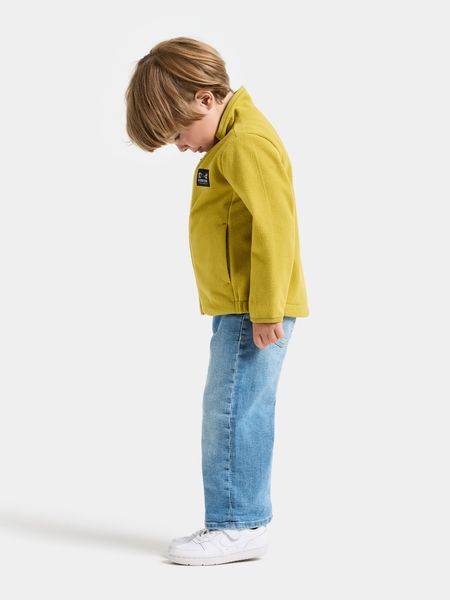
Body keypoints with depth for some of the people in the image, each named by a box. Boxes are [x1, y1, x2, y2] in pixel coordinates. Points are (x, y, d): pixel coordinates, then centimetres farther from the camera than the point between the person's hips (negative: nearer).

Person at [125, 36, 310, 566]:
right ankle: (242, 521, 18)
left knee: (231, 412, -8)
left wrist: (266, 311, -22)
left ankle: (236, 524, 0)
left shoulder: (248, 143, -16)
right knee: (238, 414, 12)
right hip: (237, 309, 10)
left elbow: (275, 227, -23)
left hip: (254, 312, -10)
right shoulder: (228, 141, 18)